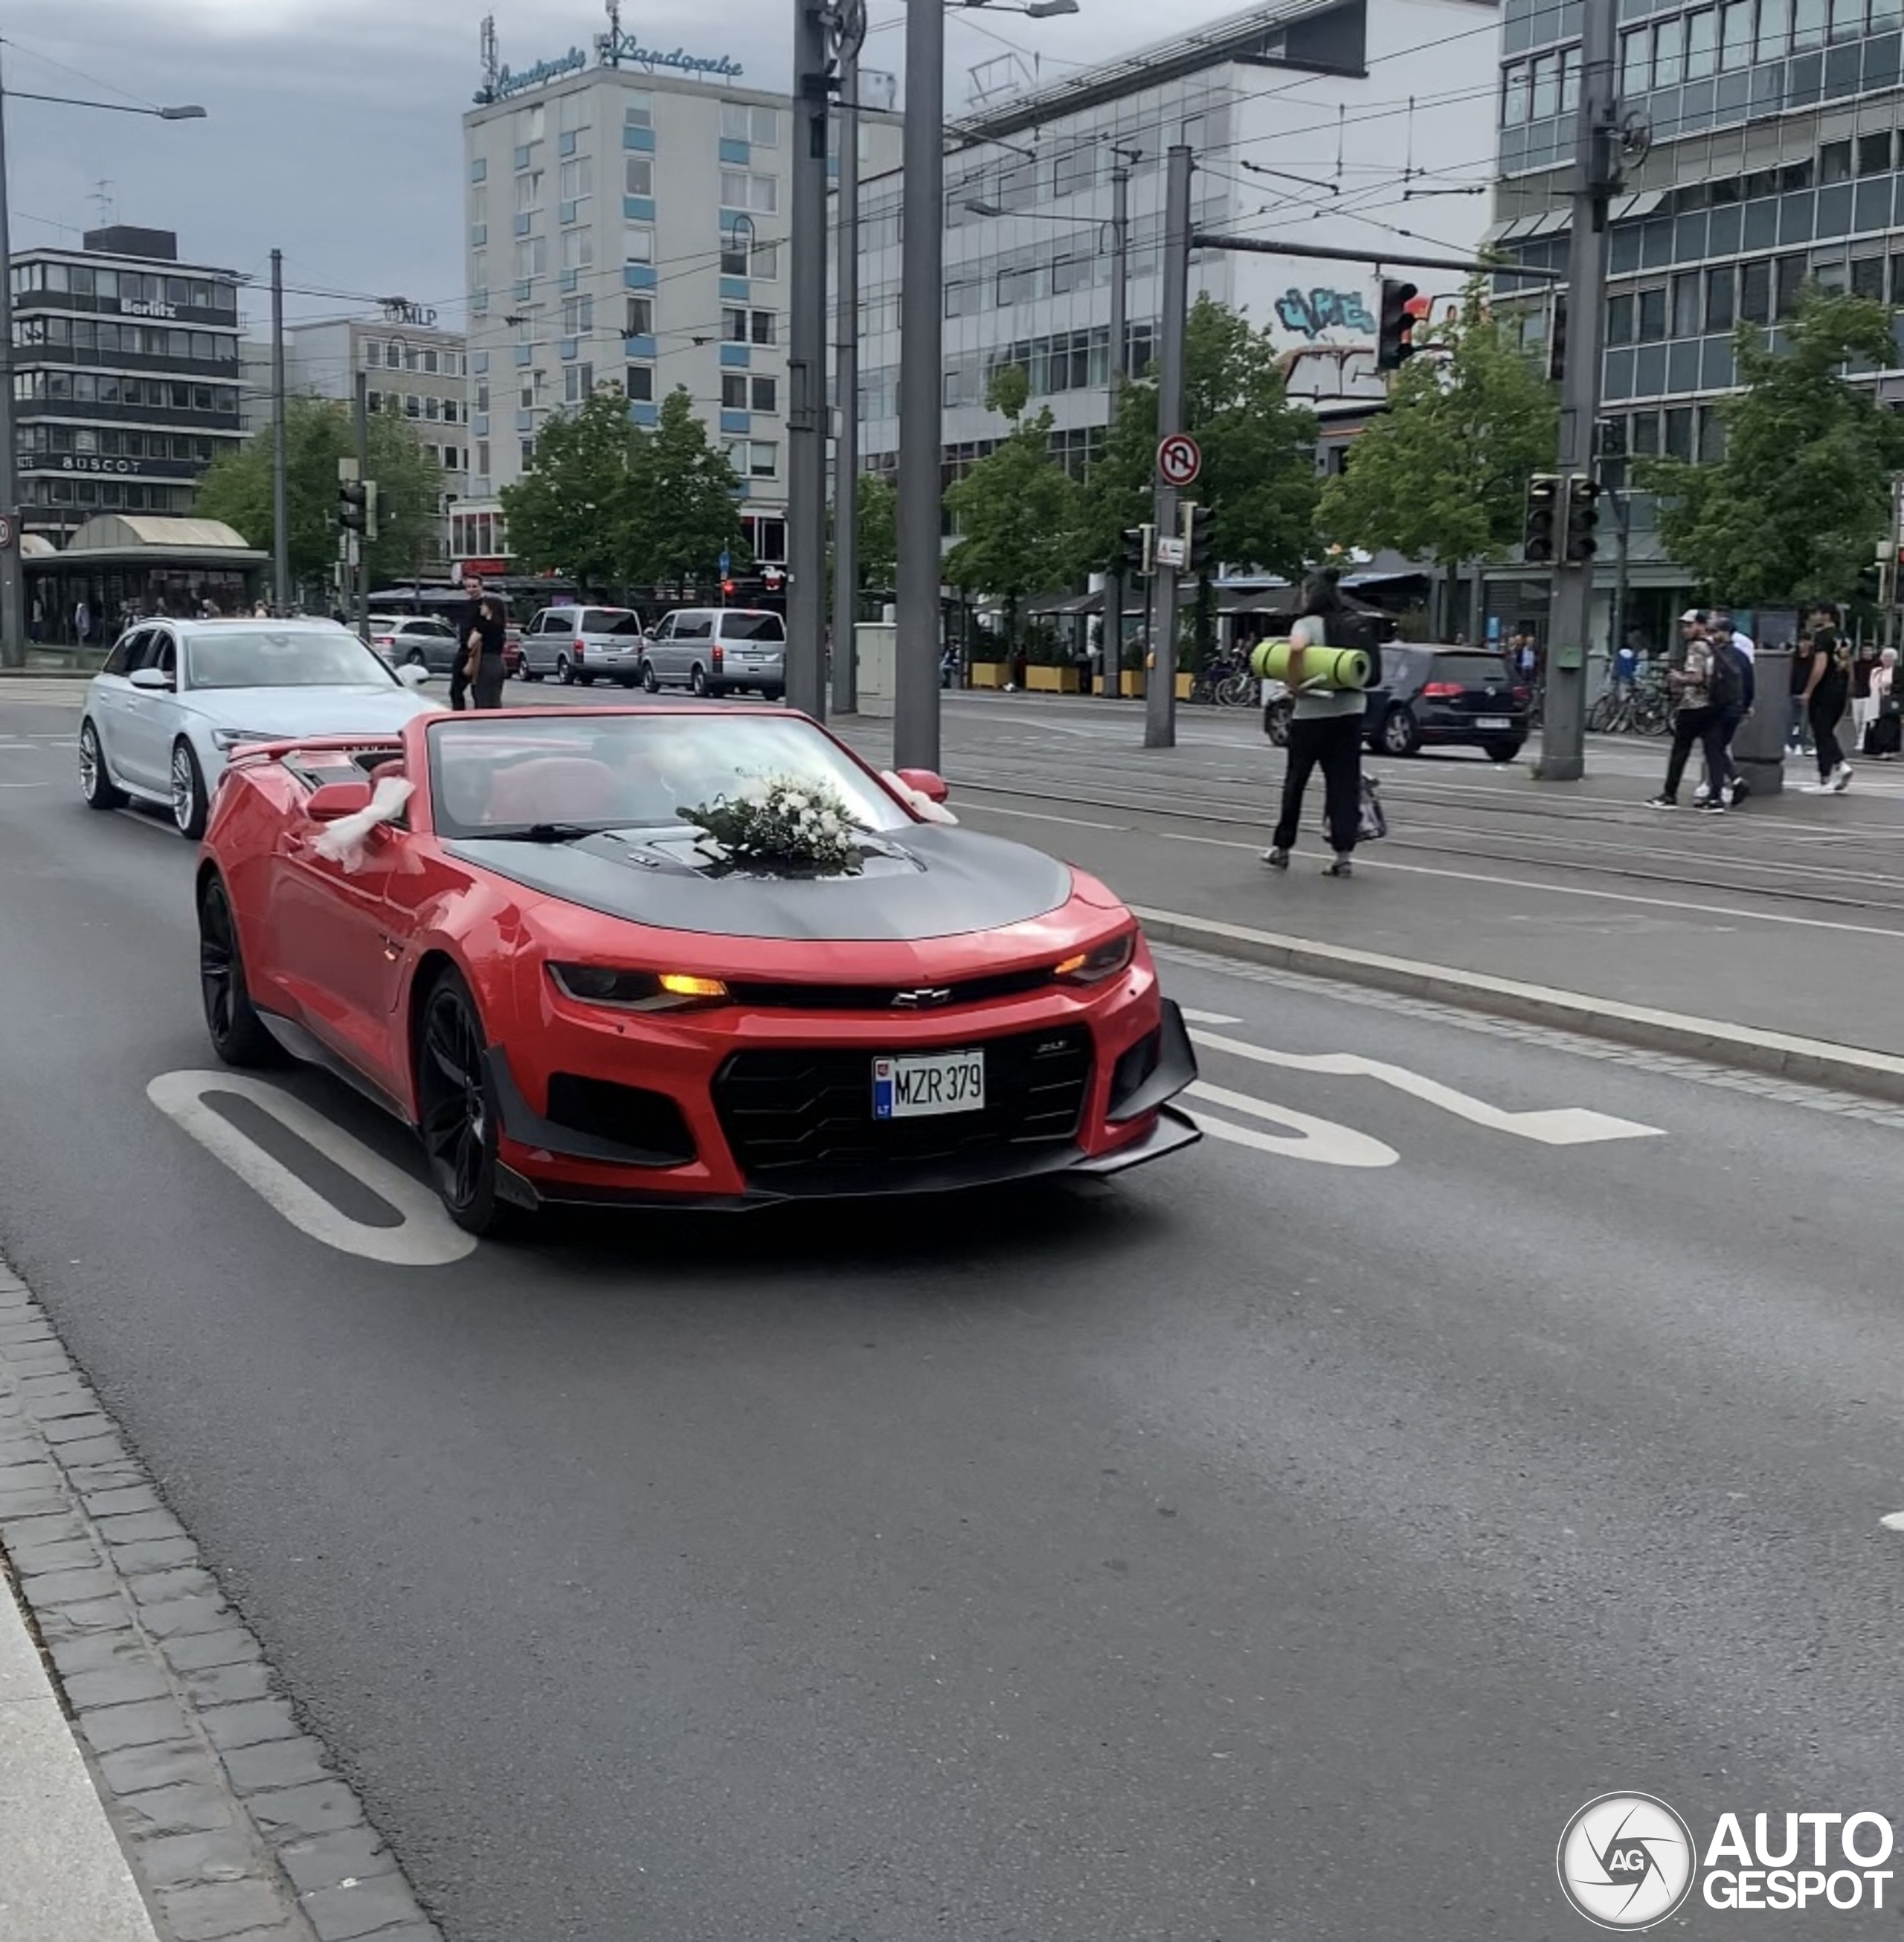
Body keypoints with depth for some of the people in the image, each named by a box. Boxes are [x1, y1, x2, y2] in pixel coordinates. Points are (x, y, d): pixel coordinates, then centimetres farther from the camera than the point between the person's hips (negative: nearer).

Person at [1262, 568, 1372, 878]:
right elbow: (1372, 664, 16)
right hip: (1351, 710, 5)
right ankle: (1344, 854, -3)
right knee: (1345, 782, 3)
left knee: (1296, 780, 8)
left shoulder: (1309, 624, -8)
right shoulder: (1355, 626, 12)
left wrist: (1294, 684, -18)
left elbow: (1296, 648, -29)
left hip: (1313, 712, -5)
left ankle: (1282, 847, 18)